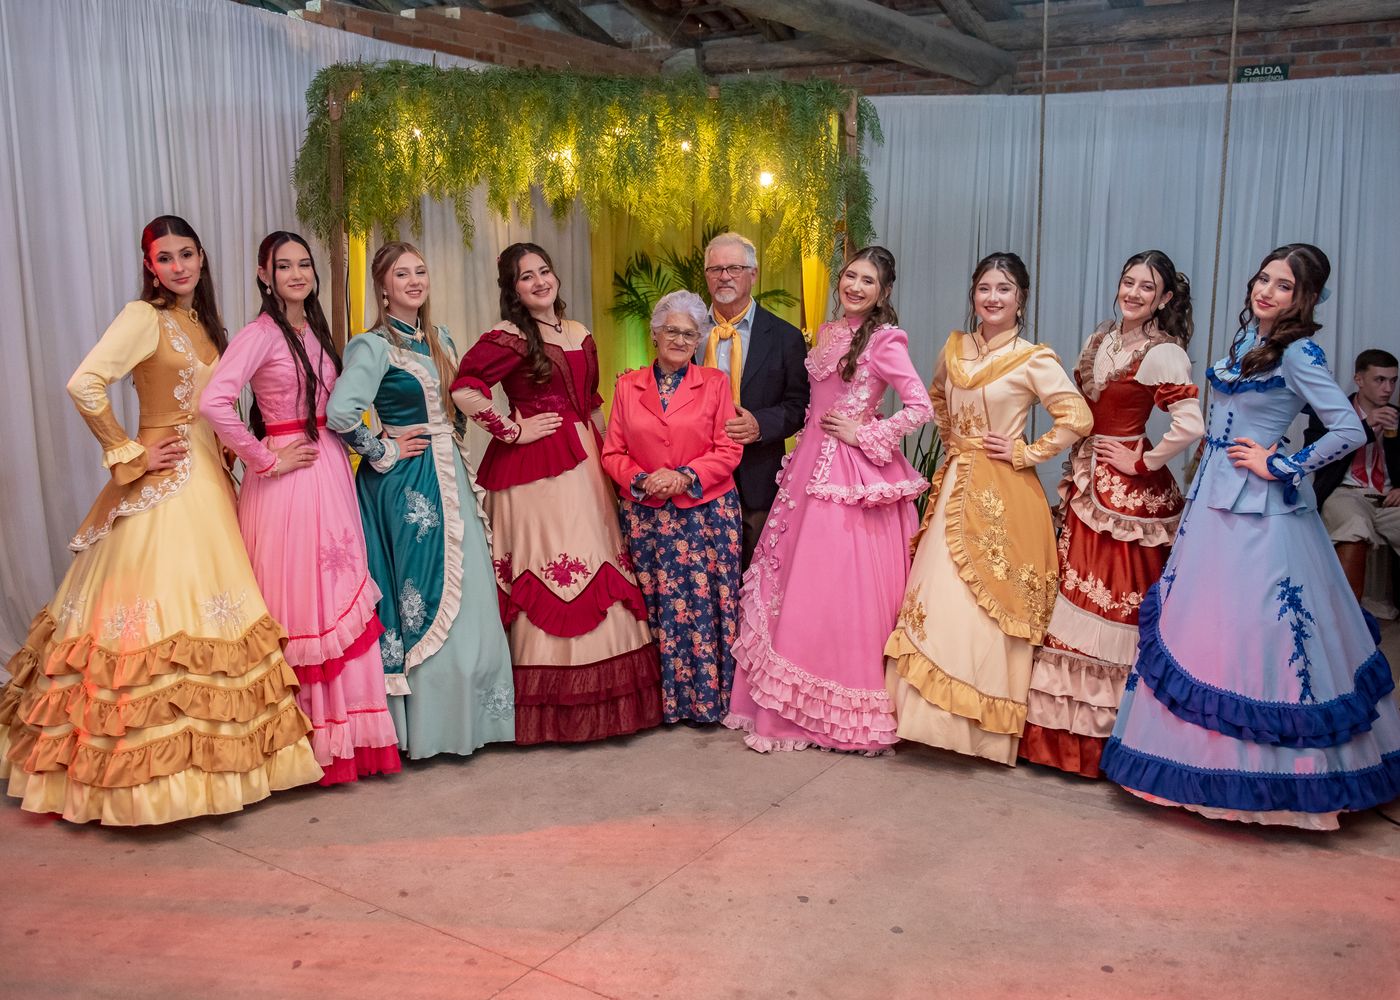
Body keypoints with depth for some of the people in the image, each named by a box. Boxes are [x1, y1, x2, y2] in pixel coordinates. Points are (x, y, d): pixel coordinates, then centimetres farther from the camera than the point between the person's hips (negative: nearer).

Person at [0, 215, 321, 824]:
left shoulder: (203, 322, 15)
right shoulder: (144, 317, -8)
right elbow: (83, 384, -21)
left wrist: (225, 455, 10)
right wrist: (129, 455, -15)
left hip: (207, 479, 8)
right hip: (164, 482, -8)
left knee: (205, 606, 9)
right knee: (159, 609, -7)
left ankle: (204, 751, 19)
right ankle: (148, 764, 2)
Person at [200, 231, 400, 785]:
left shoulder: (315, 330, 13)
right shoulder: (260, 334, -10)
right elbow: (213, 402, -24)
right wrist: (266, 460, -17)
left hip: (330, 470, 7)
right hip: (287, 486, -7)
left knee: (338, 598, 10)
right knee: (296, 603, -1)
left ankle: (341, 730, 21)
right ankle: (303, 738, 11)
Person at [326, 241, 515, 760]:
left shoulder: (440, 339, 12)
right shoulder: (375, 345, -11)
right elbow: (340, 411, -26)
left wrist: (452, 447, 9)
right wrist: (381, 452, -14)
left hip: (448, 478, 7)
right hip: (407, 484, -7)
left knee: (465, 596, 10)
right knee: (423, 599, -2)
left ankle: (461, 714, 23)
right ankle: (422, 724, 12)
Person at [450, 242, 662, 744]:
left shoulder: (580, 336, 15)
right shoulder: (508, 337, -6)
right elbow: (464, 389, -19)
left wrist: (607, 456, 16)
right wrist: (511, 430, -14)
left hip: (585, 464, 7)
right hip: (535, 469, -7)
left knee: (599, 565, 6)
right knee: (548, 576, -7)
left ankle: (600, 698, 16)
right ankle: (551, 707, 1)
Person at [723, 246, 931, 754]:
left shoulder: (884, 340, -9)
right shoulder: (828, 333, 13)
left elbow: (920, 408, -14)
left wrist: (864, 435, -13)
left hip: (852, 475, -8)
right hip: (812, 466, 8)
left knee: (844, 589, -3)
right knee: (798, 584, 10)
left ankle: (848, 711, 11)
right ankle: (796, 706, 21)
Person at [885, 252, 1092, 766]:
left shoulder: (1033, 359, -9)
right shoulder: (955, 348, 9)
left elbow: (1077, 418, -16)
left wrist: (1025, 453, -12)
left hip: (1004, 494, -6)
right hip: (957, 487, 6)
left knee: (988, 604, -3)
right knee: (940, 599, 6)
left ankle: (987, 725, 10)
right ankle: (938, 713, 19)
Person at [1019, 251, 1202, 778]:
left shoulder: (1163, 353, -12)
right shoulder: (1101, 338, 12)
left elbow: (1191, 425, -24)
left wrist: (1143, 463, -14)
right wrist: (1077, 470, 13)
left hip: (1129, 492, -8)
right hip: (1086, 484, 8)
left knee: (1116, 601, -2)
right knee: (1073, 591, 10)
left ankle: (1108, 729, 11)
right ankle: (1067, 724, 22)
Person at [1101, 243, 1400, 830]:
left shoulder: (1298, 352, -13)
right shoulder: (1248, 334, 10)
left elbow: (1350, 431, -20)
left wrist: (1279, 466, -15)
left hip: (1261, 508, -8)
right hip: (1213, 497, 8)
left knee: (1257, 627, -4)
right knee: (1197, 623, 12)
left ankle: (1272, 769, 11)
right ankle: (1209, 755, 26)